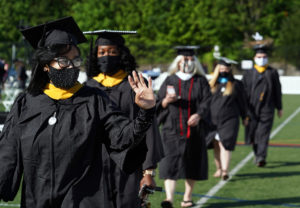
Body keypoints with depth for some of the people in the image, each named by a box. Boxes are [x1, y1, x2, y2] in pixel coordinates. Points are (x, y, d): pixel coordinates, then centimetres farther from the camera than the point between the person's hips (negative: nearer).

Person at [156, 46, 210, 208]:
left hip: (194, 128, 1)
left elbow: (206, 102, -4)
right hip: (172, 127, -1)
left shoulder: (201, 82, 7)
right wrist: (166, 101, -16)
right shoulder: (170, 81, 9)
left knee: (192, 164, 5)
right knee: (170, 162, -13)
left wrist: (199, 115, -24)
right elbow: (159, 105, 7)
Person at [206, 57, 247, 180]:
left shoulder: (236, 84, 5)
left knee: (224, 144, -14)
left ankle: (225, 171, -20)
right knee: (216, 145, 5)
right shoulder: (211, 84, 10)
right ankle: (218, 169, 17)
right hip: (213, 119, 3)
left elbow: (242, 101, 11)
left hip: (229, 119, -3)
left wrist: (244, 117, 14)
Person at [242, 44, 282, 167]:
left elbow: (277, 91, 8)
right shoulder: (248, 74, 7)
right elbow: (243, 92, 5)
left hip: (267, 109, -2)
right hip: (252, 110, 2)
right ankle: (257, 155, 28)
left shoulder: (273, 73, 6)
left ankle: (261, 158, -15)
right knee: (252, 135, 8)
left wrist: (279, 108, 8)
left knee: (263, 134, -10)